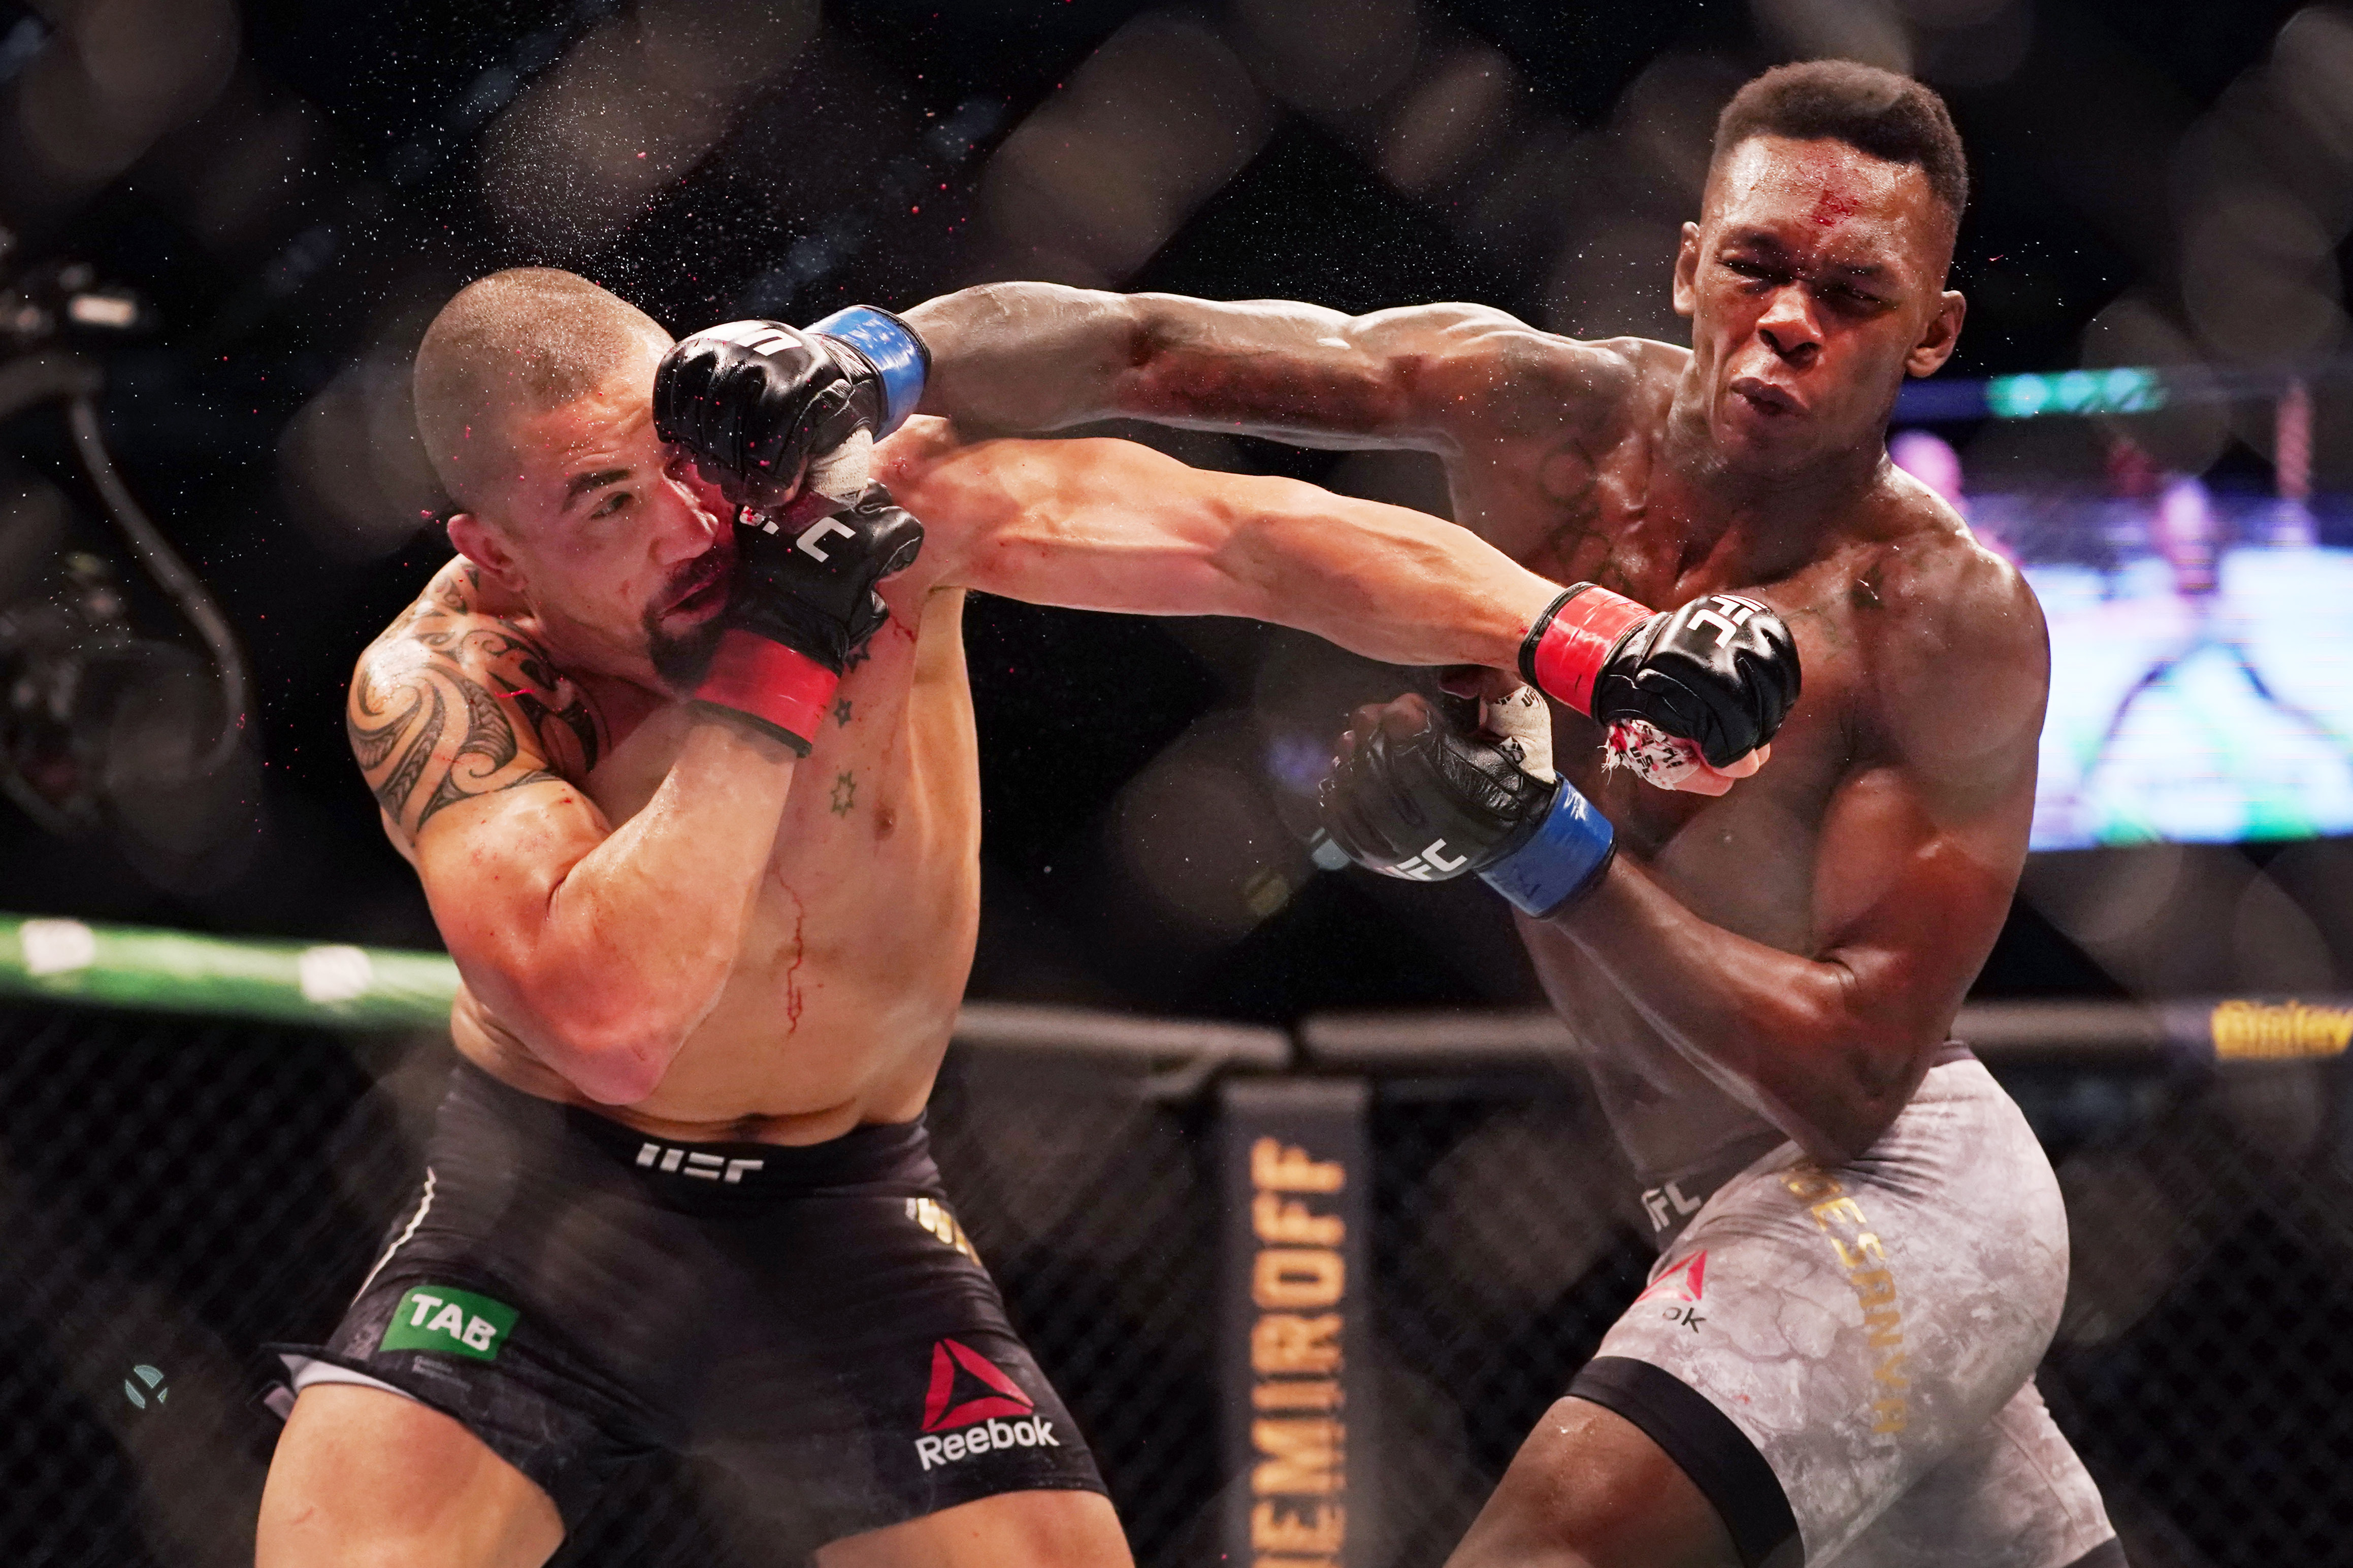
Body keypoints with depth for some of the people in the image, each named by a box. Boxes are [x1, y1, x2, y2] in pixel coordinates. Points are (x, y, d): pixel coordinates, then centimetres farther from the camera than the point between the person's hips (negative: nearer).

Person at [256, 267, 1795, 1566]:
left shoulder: (866, 485, -18)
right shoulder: (441, 683, -23)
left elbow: (1247, 534, -24)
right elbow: (612, 1024, -37)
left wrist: (1596, 647, -35)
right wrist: (768, 671, -35)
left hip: (845, 1218, 2)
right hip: (547, 1209, -2)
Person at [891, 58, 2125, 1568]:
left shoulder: (1949, 620, -20)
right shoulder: (1547, 418, -7)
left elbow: (1854, 1078, -23)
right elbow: (1142, 350, -14)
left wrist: (1547, 847, -31)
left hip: (1894, 1195, -8)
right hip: (1742, 1216, 8)